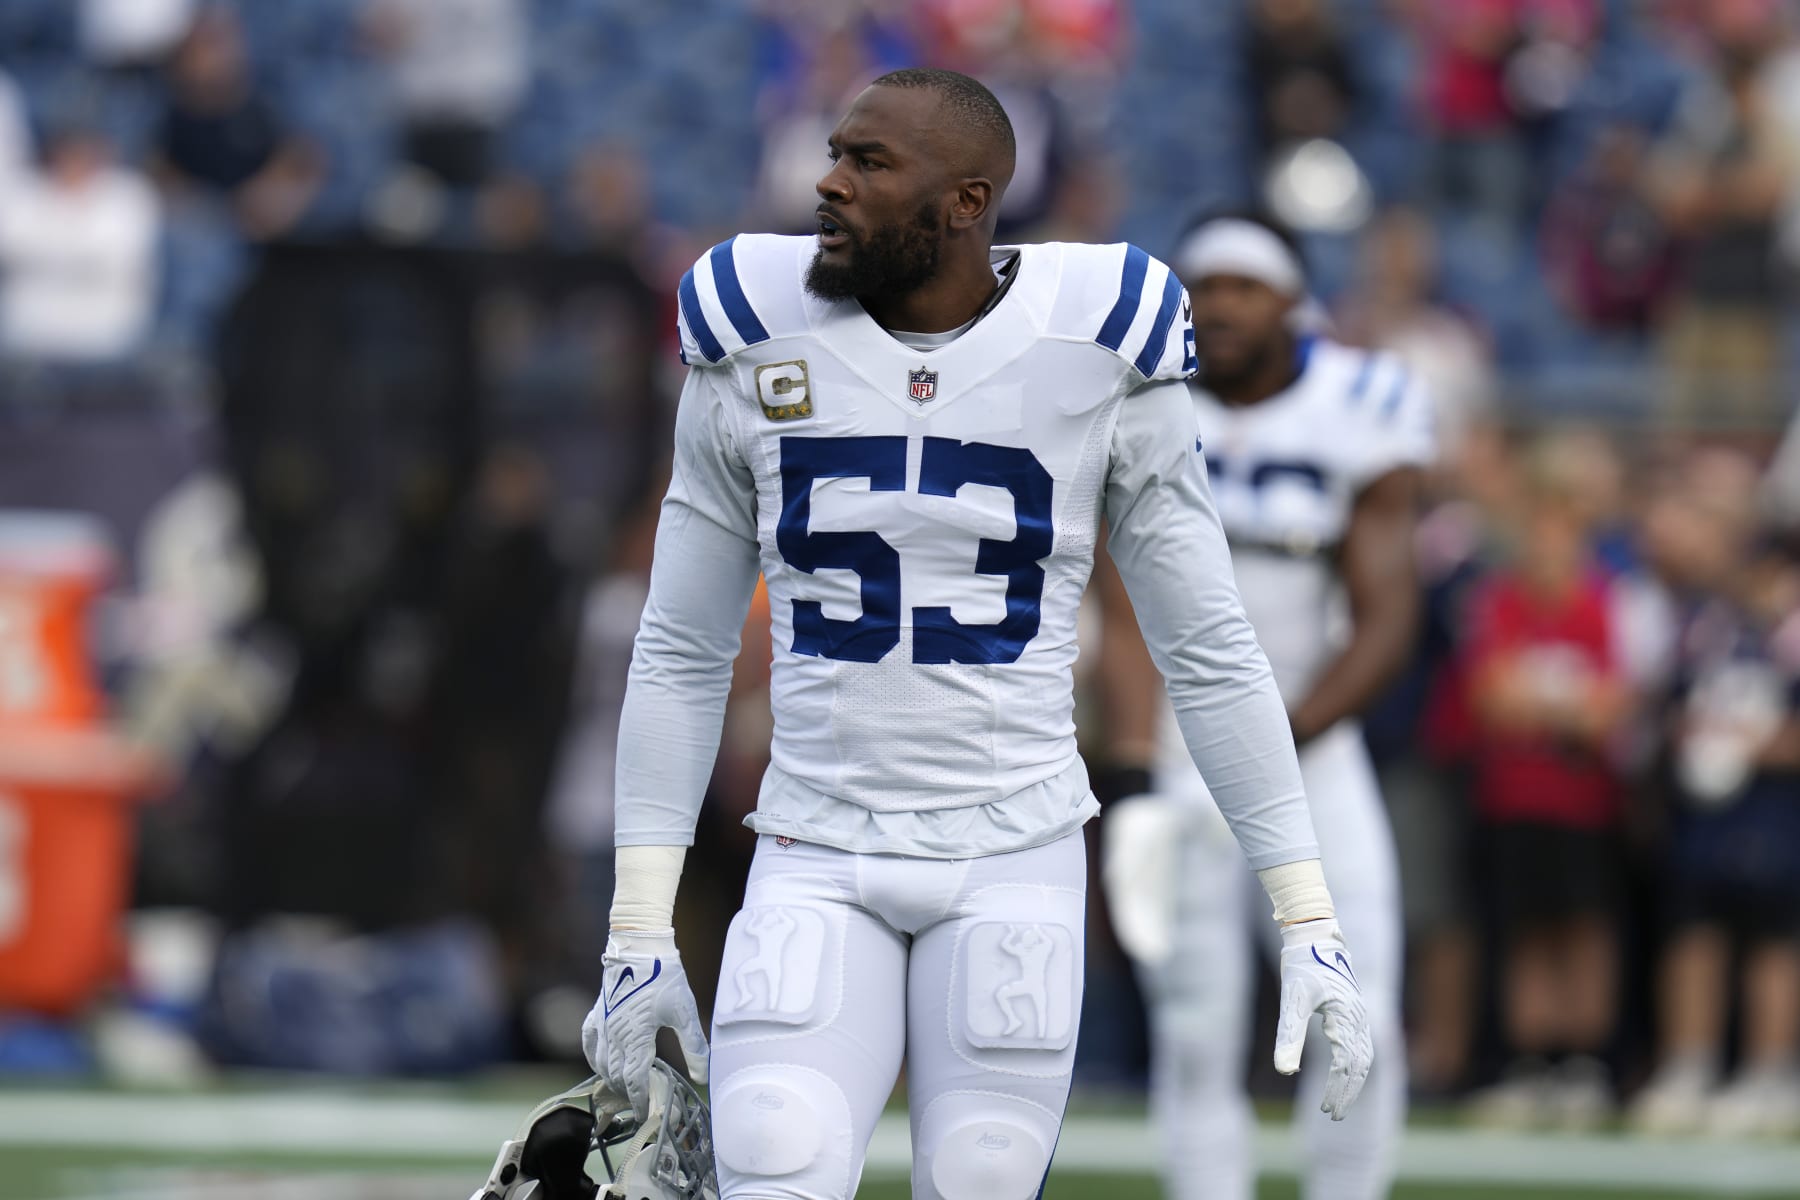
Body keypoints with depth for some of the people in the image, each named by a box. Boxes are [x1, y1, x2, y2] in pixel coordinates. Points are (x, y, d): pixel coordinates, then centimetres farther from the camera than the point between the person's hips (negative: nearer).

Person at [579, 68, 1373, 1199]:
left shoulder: (1097, 354, -2)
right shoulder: (758, 350, 1)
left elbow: (1212, 654, 4)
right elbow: (682, 657, 8)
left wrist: (1310, 919, 0)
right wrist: (640, 930, 4)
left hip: (1013, 863, -1)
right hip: (817, 862, 1)